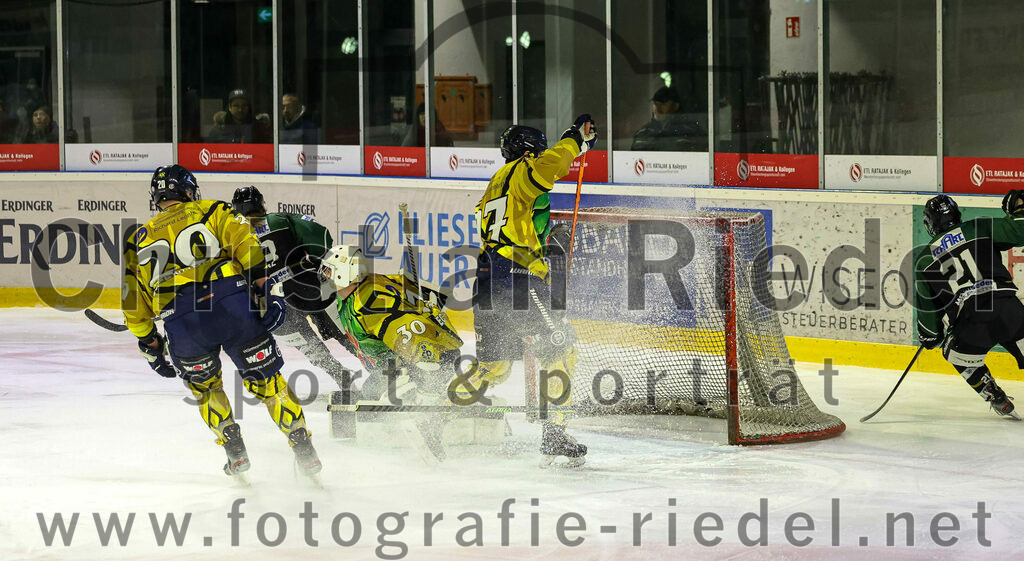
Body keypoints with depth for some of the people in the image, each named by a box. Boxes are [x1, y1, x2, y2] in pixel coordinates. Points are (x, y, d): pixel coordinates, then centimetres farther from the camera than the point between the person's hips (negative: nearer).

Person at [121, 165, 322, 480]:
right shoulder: (211, 211, 19)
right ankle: (304, 450, 6)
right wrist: (264, 285, -3)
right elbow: (244, 241, 1)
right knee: (266, 380, 11)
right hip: (232, 303, -1)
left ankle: (235, 451, 16)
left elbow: (132, 303, 23)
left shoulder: (139, 240, 25)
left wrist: (150, 345, 29)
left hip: (179, 323, 1)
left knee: (205, 388, 27)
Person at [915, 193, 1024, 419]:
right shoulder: (978, 229, 10)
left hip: (970, 321, 0)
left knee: (956, 354, 27)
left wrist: (929, 336, 32)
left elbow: (926, 304, 19)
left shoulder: (925, 259, 15)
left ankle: (998, 400, 25)